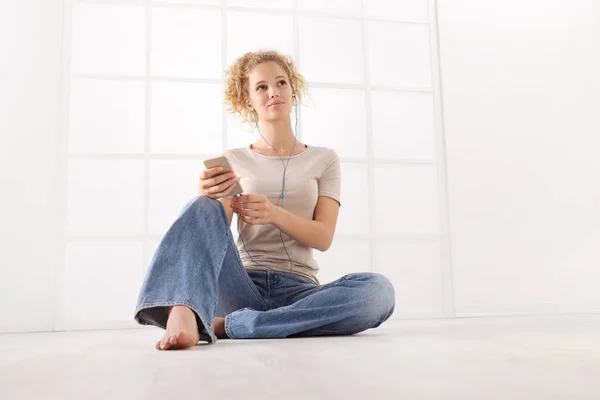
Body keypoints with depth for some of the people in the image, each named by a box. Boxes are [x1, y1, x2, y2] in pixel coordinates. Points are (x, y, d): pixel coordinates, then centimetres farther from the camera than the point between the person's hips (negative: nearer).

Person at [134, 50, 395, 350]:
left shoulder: (323, 159, 12)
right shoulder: (233, 161, 12)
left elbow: (323, 237, -1)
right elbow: (215, 231, 0)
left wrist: (275, 214, -21)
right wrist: (207, 198, -24)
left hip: (298, 289, 1)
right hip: (243, 286, 0)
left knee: (379, 290, -30)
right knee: (202, 208, -24)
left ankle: (227, 325, -29)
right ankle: (183, 315, -50)